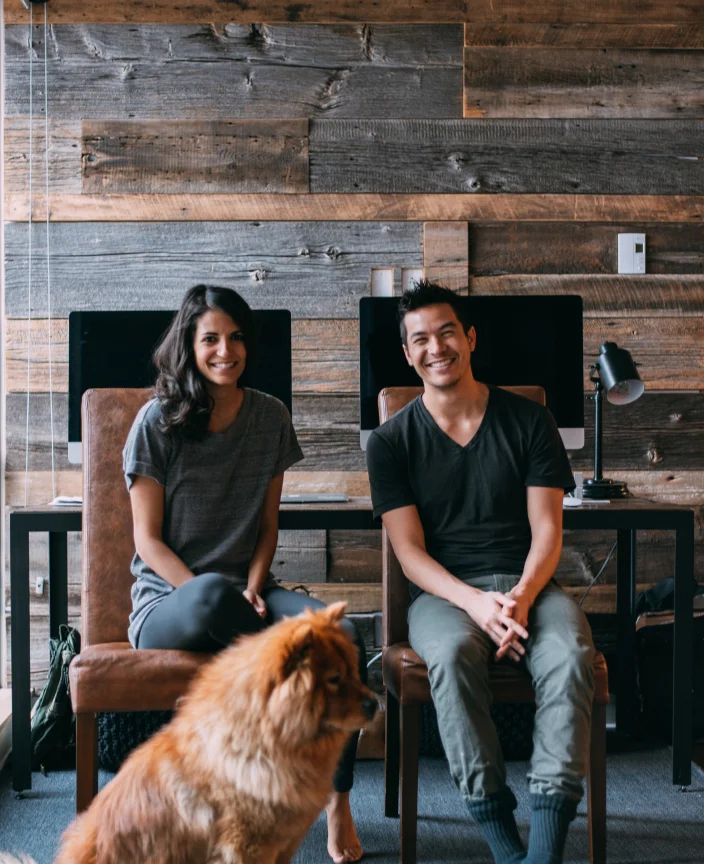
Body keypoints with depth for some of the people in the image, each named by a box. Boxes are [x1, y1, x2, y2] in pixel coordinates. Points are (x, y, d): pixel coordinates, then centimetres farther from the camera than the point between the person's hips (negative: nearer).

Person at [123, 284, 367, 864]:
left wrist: (252, 592, -8)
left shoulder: (270, 417, 8)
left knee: (343, 635, -26)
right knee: (215, 594, -41)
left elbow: (268, 526, 11)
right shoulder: (158, 421, -4)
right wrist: (213, 596, -19)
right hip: (167, 603, -3)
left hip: (244, 592, 4)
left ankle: (339, 800, -12)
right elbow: (148, 540, -5)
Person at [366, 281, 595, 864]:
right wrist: (476, 602, -19)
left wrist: (522, 595, -17)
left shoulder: (529, 421, 9)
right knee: (454, 653, -36)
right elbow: (410, 550, -1)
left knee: (569, 653, -33)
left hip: (528, 583, 1)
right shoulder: (392, 442, 7)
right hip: (443, 592, -1)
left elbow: (547, 529, 4)